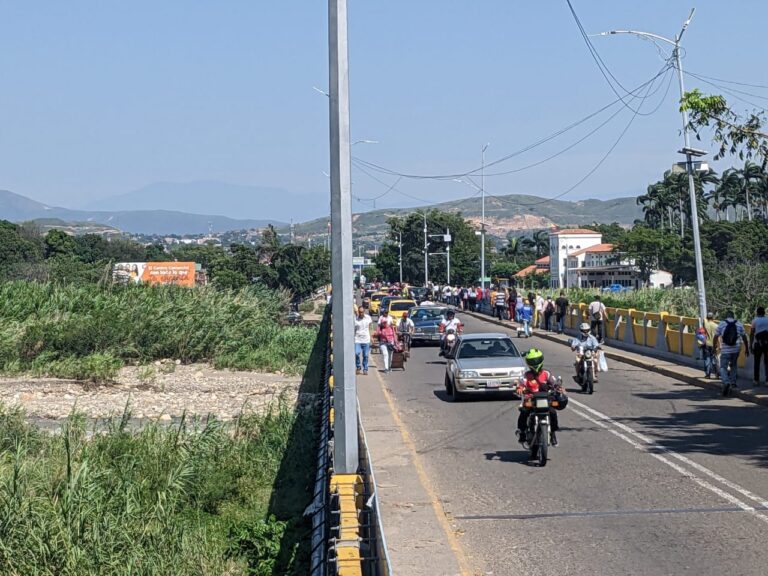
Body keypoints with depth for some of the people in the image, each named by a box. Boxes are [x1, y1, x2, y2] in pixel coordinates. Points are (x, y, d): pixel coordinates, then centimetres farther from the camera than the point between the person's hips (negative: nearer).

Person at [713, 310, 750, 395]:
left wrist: (714, 347, 16)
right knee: (734, 365, 26)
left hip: (725, 350, -3)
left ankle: (726, 382, -24)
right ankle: (733, 382, 25)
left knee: (723, 368, 0)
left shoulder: (721, 324, -1)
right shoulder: (739, 324, 4)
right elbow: (744, 338, 7)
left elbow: (716, 337, 2)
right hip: (736, 350, 3)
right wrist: (747, 349, 16)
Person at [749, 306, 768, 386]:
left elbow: (751, 333, -5)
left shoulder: (755, 321, -1)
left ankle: (756, 380, 6)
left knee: (757, 362, 6)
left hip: (758, 344, -1)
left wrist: (750, 344, 0)